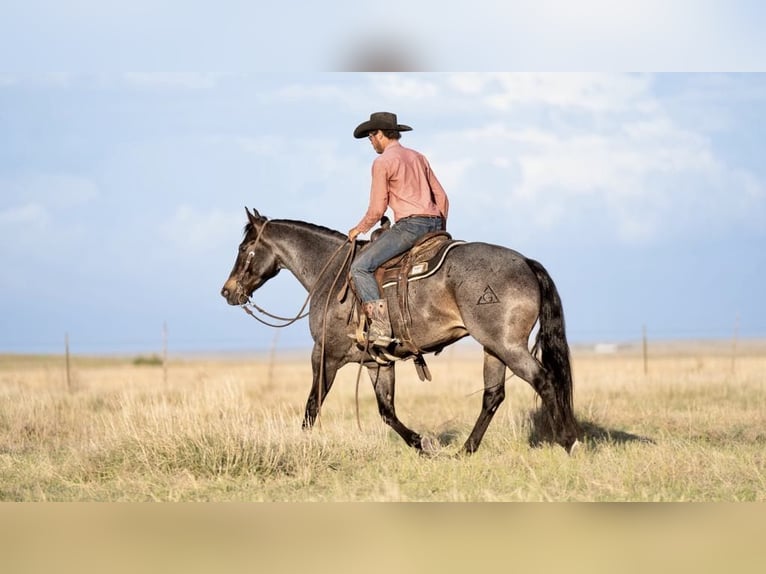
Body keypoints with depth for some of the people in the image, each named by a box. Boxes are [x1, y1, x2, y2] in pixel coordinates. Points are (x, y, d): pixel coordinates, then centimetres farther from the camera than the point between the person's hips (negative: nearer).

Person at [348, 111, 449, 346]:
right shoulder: (419, 157, 21)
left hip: (409, 225, -8)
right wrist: (440, 231, 29)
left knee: (360, 267, -11)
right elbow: (442, 197, 22)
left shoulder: (382, 162, -2)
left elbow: (377, 209, -4)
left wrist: (359, 229, 12)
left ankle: (380, 326, -22)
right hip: (434, 224, 8)